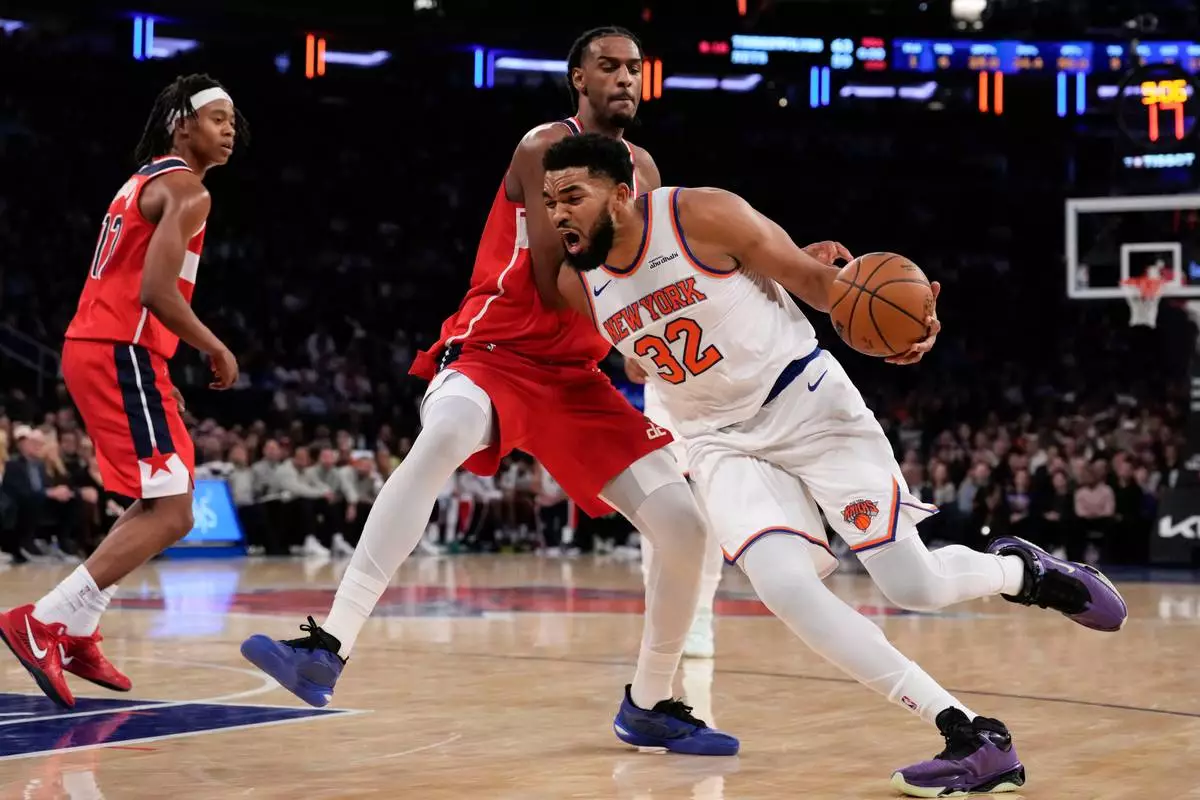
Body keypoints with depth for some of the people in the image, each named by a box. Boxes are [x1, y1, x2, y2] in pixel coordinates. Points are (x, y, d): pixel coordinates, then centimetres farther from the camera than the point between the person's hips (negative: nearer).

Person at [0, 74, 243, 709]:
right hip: (121, 354, -10)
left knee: (161, 504, 19)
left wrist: (159, 375, 23)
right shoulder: (185, 187, -8)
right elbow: (156, 290, -19)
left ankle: (77, 633, 17)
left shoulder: (144, 182, 23)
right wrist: (216, 349, -7)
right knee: (170, 514, -12)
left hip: (94, 347, 10)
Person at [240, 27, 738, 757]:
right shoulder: (545, 149, -9)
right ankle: (329, 648, -44)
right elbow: (553, 286, -17)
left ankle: (649, 704, 18)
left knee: (685, 526, -3)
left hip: (576, 371, 7)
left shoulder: (643, 171, 12)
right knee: (443, 438, -41)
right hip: (497, 348, -6)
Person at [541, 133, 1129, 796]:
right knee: (784, 584, -24)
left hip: (808, 403, -3)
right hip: (721, 439, 3)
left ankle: (1019, 570, 31)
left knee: (913, 586, -8)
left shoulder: (706, 216, -19)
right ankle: (974, 740, -16)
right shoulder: (577, 285, -5)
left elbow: (812, 278, -12)